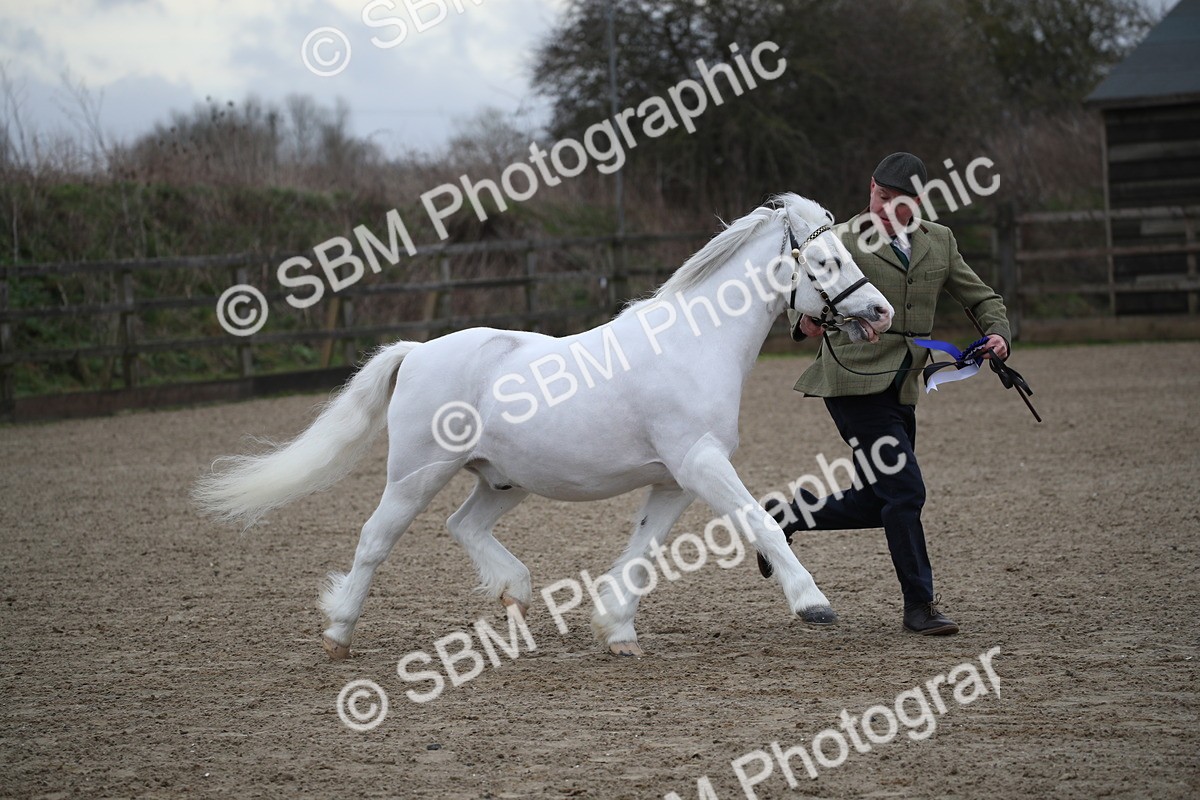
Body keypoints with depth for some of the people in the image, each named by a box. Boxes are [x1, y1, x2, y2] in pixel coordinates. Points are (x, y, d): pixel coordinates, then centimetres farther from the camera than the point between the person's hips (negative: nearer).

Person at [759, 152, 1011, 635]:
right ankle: (919, 605, -2)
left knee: (878, 504, 10)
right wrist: (804, 323, -32)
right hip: (854, 383, -7)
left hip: (900, 390, 7)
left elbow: (982, 298, 17)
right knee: (905, 490, -12)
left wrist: (998, 333, -4)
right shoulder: (842, 242, -4)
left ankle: (785, 517, 30)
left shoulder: (938, 242, 12)